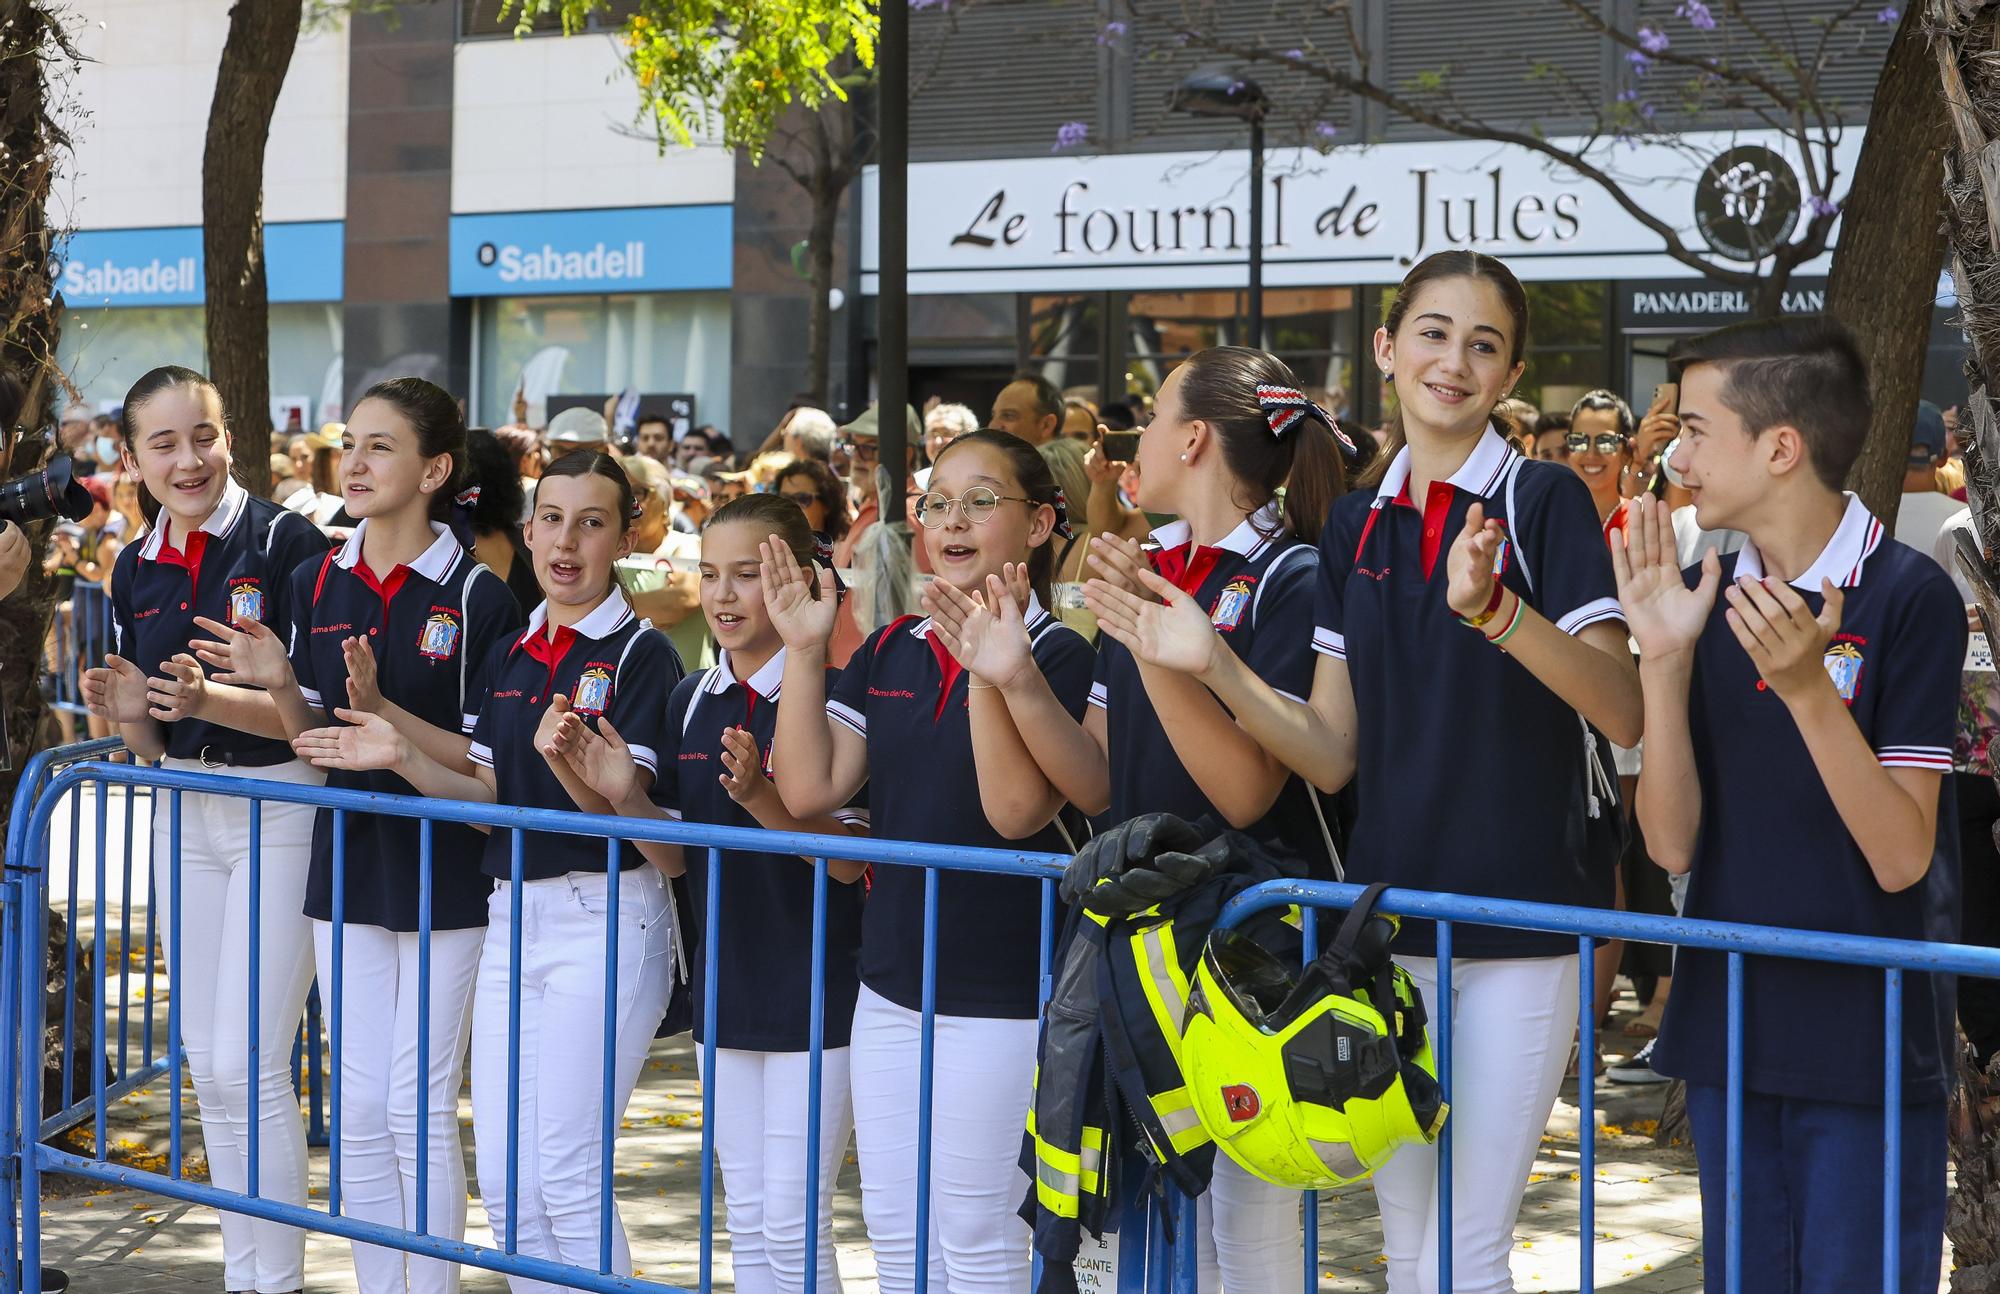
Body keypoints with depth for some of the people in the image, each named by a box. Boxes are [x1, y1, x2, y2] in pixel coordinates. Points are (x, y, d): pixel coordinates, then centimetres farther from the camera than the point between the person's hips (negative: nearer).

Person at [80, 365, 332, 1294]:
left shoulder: (284, 541, -13)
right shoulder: (136, 571, 7)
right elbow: (153, 745, 11)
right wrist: (128, 714, -11)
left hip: (280, 809, -6)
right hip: (187, 815, 6)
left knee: (247, 1063, -8)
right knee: (209, 1066, 11)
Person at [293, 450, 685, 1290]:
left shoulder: (641, 655, -7)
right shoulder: (507, 657, 13)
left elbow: (623, 806, -15)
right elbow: (489, 799, 11)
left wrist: (566, 756, -35)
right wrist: (402, 757, -3)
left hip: (605, 920, -7)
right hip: (512, 915, 7)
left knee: (567, 1180, -8)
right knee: (505, 1187, 6)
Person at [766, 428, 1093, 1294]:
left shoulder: (1060, 657, -10)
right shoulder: (888, 653, 9)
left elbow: (1016, 810, -22)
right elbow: (809, 790, 1)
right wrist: (803, 651, -5)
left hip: (1000, 994, -7)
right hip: (891, 984, 7)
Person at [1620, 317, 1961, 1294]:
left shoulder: (1907, 597, -11)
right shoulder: (1706, 598, 5)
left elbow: (1901, 856, -16)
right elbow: (1673, 843, -2)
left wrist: (1806, 688, -27)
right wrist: (1663, 660, -12)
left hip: (1866, 1039, -5)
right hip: (1727, 1025, 5)